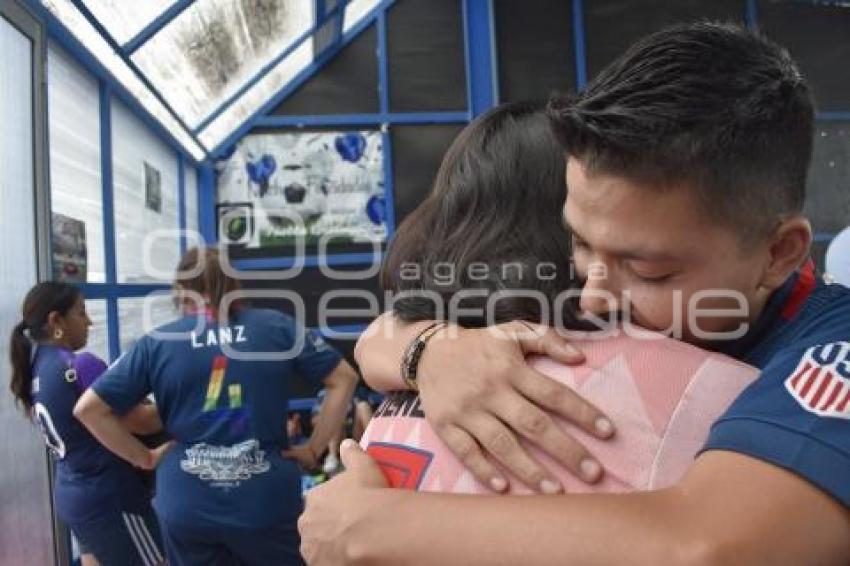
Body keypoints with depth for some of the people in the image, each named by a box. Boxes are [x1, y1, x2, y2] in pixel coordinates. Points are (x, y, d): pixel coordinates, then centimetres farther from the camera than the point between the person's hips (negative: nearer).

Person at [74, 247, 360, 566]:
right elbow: (344, 378, 2)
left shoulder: (157, 342, -1)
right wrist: (313, 449, 4)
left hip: (186, 504, 1)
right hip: (267, 500, -1)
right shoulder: (277, 327, -1)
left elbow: (88, 409, 2)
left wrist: (144, 458, 8)